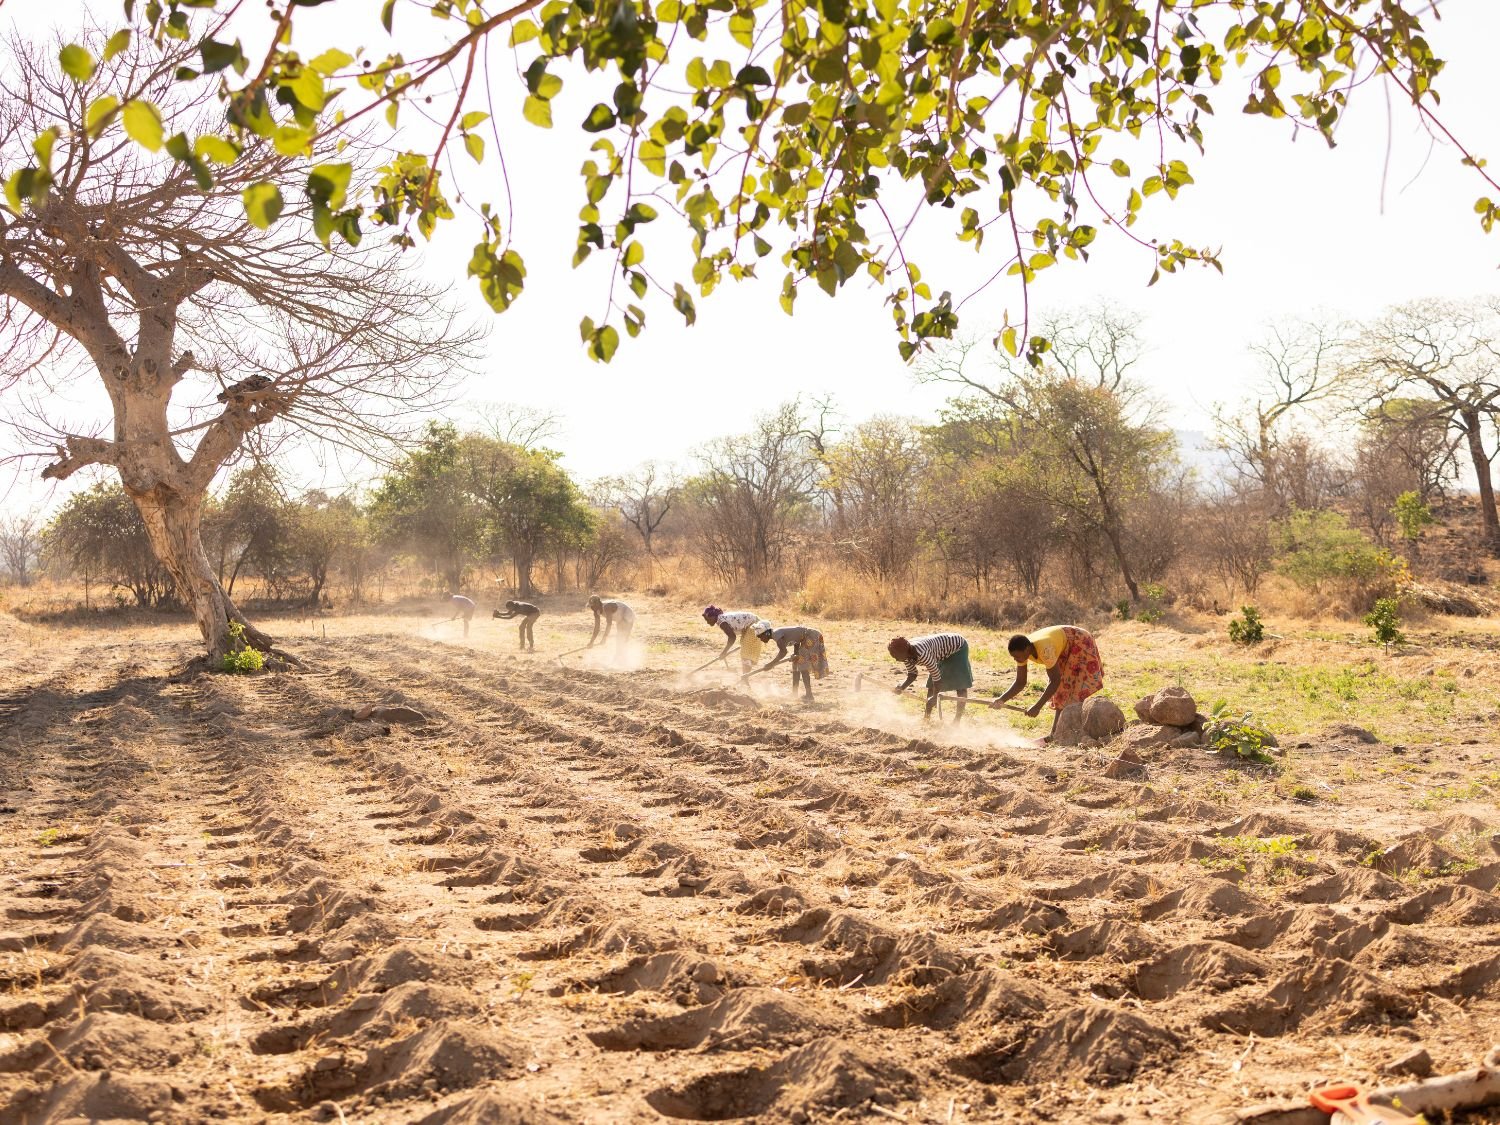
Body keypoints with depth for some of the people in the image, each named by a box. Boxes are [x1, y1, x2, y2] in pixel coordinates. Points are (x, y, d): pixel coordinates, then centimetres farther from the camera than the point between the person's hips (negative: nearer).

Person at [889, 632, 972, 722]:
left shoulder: (922, 653, -41)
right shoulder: (907, 655, -14)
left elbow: (936, 674, -34)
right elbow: (912, 675, -3)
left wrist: (935, 696, -27)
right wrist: (902, 687, -22)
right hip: (945, 653, 9)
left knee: (960, 684, -15)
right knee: (931, 684, 7)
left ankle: (957, 720, -13)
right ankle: (926, 717, 14)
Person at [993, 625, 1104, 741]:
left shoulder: (1044, 649, -41)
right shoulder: (1022, 651, -19)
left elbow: (1055, 681, -37)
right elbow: (1020, 682, -13)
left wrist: (1038, 706, -40)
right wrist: (1002, 699, -27)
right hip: (1063, 650, 8)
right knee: (1060, 691, 6)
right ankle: (1055, 733, 10)